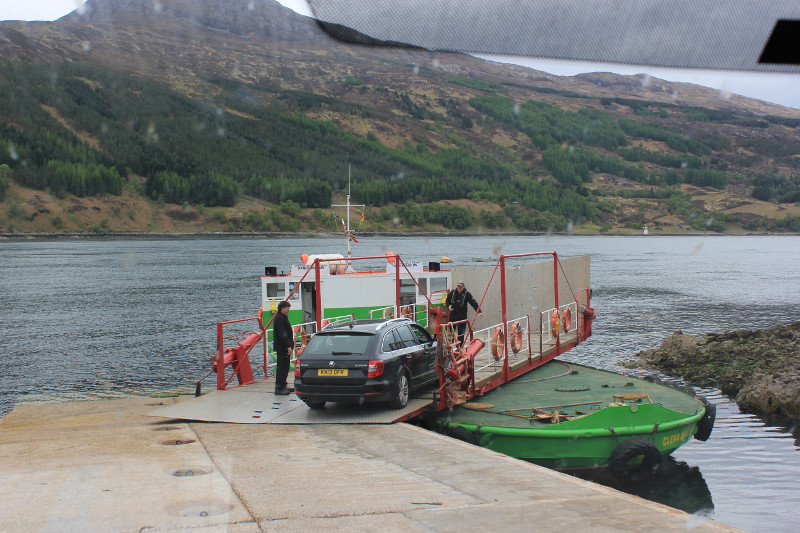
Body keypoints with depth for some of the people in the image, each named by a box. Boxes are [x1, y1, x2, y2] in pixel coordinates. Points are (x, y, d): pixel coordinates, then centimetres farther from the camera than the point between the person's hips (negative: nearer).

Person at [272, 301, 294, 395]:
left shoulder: (283, 318, 19)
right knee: (282, 367, -10)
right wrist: (288, 346, -23)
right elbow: (282, 334, -22)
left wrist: (289, 345, 20)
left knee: (284, 366, 15)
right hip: (282, 347, -11)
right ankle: (279, 388, -9)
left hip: (283, 347, 11)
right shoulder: (280, 318, -15)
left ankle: (283, 386, 22)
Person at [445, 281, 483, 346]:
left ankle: (460, 347, 7)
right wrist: (448, 306, -5)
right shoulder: (452, 293, 1)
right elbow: (447, 301, 16)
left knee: (461, 333, 0)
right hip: (453, 315, 3)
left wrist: (478, 311, -22)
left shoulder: (467, 294, -8)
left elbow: (474, 303, -12)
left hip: (462, 316, -3)